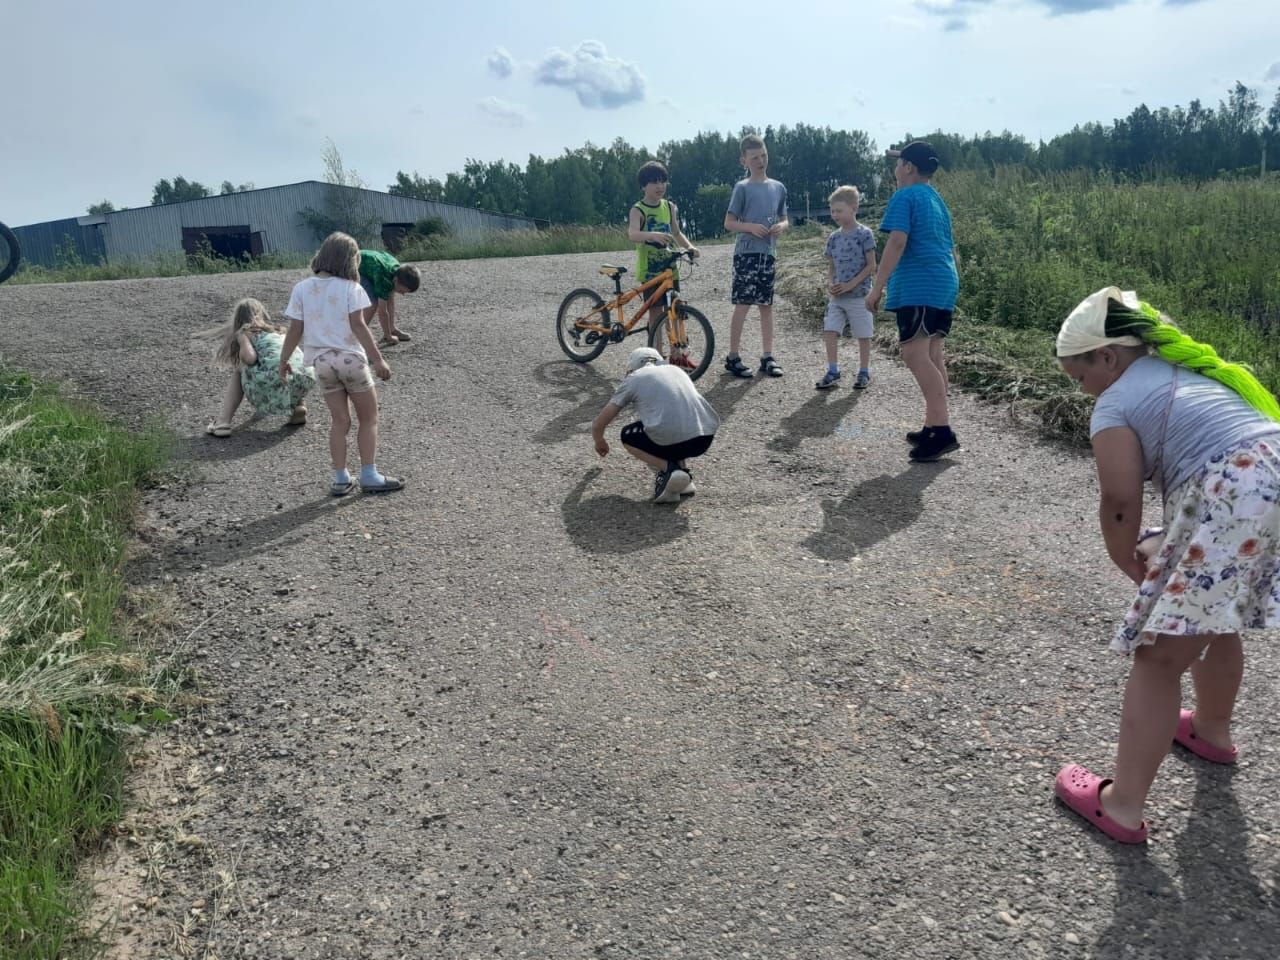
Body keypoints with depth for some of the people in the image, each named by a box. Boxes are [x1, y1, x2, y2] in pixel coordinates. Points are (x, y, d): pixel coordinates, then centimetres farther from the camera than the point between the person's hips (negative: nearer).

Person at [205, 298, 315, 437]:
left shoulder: (244, 332, 16)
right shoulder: (279, 332, 34)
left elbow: (250, 357, -4)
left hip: (275, 382, -5)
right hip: (305, 380, 5)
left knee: (238, 372, 26)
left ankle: (223, 423, 12)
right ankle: (298, 407, 18)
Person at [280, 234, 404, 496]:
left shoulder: (302, 289, 1)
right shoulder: (349, 288, -9)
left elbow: (294, 330, 1)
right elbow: (358, 326, -14)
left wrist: (284, 360, 11)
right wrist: (378, 359, -13)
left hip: (322, 362, 4)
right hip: (351, 358, -4)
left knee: (340, 421, 13)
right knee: (369, 419, 9)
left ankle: (341, 480, 12)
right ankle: (369, 476, 6)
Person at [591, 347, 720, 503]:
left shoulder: (633, 378, 16)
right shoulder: (675, 369, 28)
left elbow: (598, 424, 20)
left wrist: (600, 443, 42)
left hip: (671, 440, -5)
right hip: (706, 438, 5)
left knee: (627, 437, 24)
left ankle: (668, 469, 3)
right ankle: (683, 471, 17)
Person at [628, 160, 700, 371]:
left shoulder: (670, 207, 7)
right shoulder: (638, 210, -11)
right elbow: (633, 234, -28)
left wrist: (689, 246, -2)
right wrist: (653, 235, -47)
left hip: (669, 267, 5)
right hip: (649, 269, -5)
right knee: (656, 311, -2)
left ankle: (677, 355, 17)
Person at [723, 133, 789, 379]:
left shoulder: (778, 188, 12)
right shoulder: (742, 188, -2)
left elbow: (784, 219, 18)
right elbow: (729, 223, -3)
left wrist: (781, 226, -5)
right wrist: (751, 227, -19)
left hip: (768, 252, 5)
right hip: (746, 252, -5)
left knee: (767, 305, 8)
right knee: (743, 304, -6)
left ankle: (767, 357, 13)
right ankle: (733, 357, 1)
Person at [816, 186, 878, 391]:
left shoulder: (864, 234, -9)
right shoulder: (833, 238, 8)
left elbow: (871, 266, -10)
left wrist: (850, 284, -16)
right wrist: (830, 283, -5)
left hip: (859, 295, -5)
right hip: (837, 297, 5)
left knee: (863, 335, 5)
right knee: (830, 332, -3)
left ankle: (864, 372, 16)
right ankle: (833, 371, 7)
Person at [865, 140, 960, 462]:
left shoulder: (904, 197, -5)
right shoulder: (937, 200, 22)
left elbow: (897, 243, -17)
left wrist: (877, 287, -17)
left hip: (918, 287, -10)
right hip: (944, 285, 10)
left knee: (915, 355, -14)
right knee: (932, 357, 12)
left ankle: (943, 432, -21)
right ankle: (934, 425, 16)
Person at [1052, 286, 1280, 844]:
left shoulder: (1116, 403, 1)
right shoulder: (1187, 366, 27)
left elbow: (1120, 502, -4)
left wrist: (1131, 565, 14)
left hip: (1233, 503, -9)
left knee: (1158, 656, -3)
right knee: (1213, 620, 31)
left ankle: (1122, 806, 2)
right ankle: (1212, 730, 54)